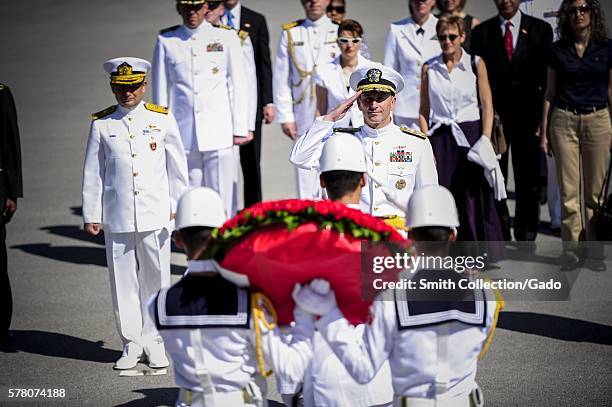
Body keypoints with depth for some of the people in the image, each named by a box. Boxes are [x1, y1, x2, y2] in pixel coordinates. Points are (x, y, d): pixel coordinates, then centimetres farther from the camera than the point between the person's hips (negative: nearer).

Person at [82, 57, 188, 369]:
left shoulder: (162, 119, 4)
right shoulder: (102, 124, 4)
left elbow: (177, 167, 9)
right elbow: (92, 173, 7)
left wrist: (178, 207, 7)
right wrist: (91, 215, 5)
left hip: (155, 215, 0)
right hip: (116, 217, 0)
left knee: (155, 278, 3)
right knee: (124, 281, 4)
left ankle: (154, 341, 16)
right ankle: (132, 344, 15)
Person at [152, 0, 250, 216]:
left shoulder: (226, 38, 5)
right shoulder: (166, 42, 7)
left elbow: (238, 85, 6)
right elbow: (161, 89, 9)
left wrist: (240, 129, 2)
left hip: (219, 134, -1)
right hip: (183, 134, 1)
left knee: (222, 198, -2)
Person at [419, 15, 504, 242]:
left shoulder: (475, 64, 2)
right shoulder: (429, 68, 7)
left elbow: (487, 106, 2)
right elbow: (424, 111, 8)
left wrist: (485, 141, -8)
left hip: (470, 134, -1)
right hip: (440, 137, 1)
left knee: (473, 196, -2)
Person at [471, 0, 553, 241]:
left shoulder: (540, 30, 4)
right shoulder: (481, 32, 5)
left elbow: (548, 76, 3)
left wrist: (545, 117, -4)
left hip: (528, 115, 0)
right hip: (494, 116, 0)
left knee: (528, 181, 5)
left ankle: (526, 238, 13)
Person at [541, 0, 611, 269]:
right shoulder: (558, 50, 5)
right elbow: (550, 92, 9)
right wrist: (544, 131, 5)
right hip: (564, 120, 1)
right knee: (568, 191, 0)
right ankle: (571, 249, 6)